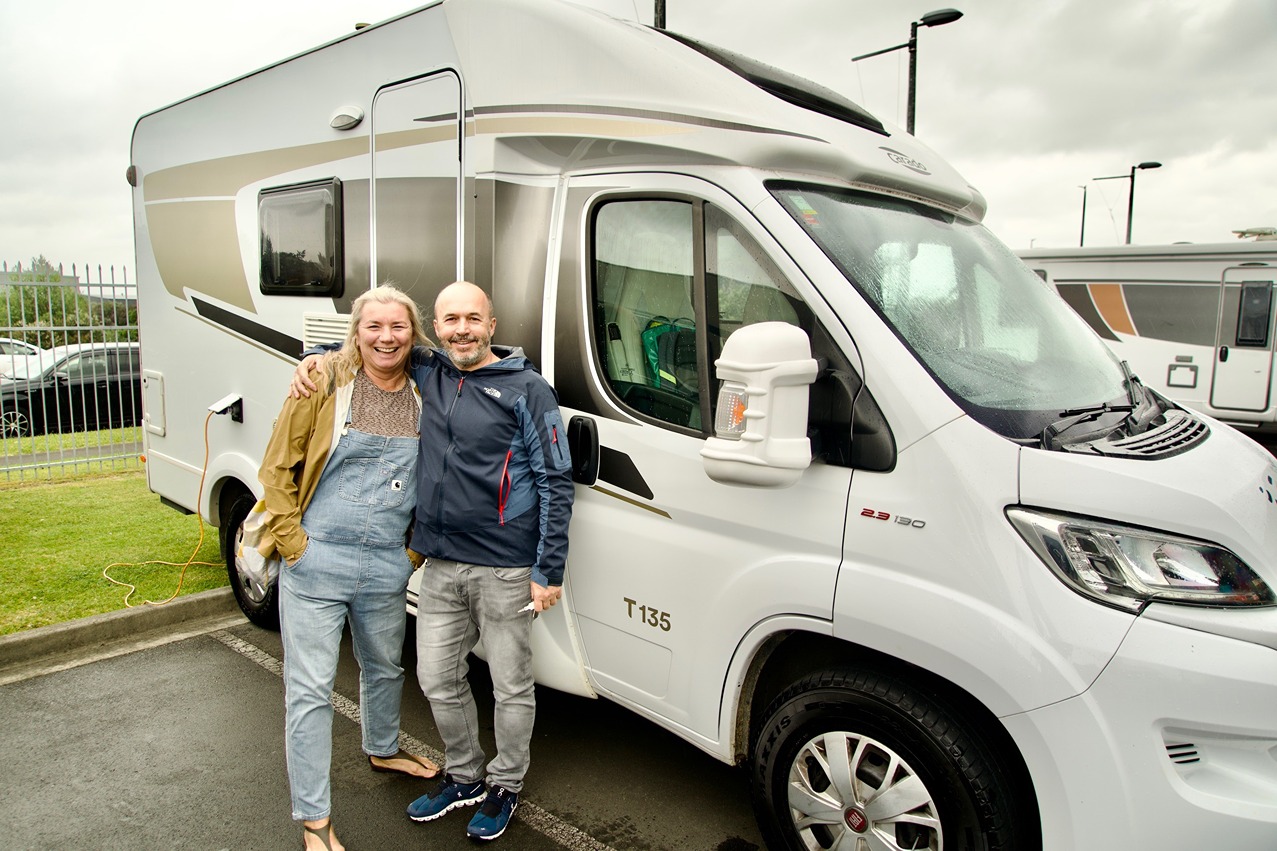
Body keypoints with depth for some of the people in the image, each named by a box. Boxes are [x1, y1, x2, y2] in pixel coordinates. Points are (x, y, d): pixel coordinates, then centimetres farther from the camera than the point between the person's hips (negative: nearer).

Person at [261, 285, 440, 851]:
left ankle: (383, 750, 51)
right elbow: (277, 469, -4)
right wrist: (292, 542, -10)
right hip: (316, 565, -3)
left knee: (385, 668, 23)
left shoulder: (424, 397, 2)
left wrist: (416, 550, 6)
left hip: (387, 569, 4)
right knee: (310, 689, 2)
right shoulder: (324, 384, -7)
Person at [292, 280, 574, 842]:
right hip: (441, 565, 5)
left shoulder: (527, 390, -8)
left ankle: (505, 786, 32)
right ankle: (463, 777, 38)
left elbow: (556, 483, -8)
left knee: (511, 687, 8)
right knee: (437, 679, 15)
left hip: (505, 570, -5)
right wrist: (313, 360, 3)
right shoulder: (426, 374, 8)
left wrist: (549, 572, -11)